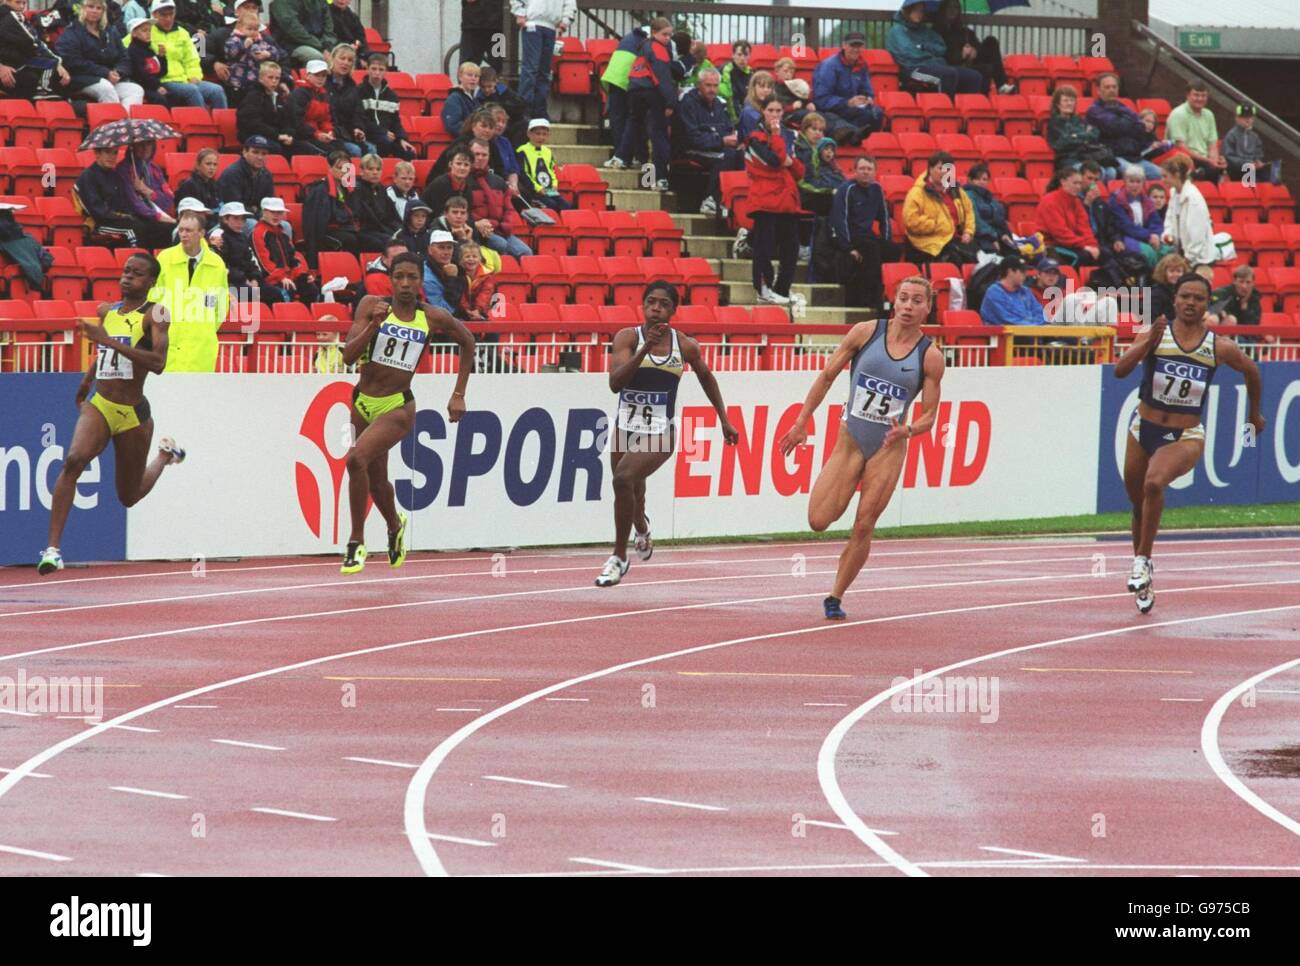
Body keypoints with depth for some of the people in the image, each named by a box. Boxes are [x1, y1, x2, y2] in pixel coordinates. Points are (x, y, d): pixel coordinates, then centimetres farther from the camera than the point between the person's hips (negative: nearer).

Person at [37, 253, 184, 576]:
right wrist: (85, 384, 31)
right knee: (73, 461, -27)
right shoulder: (106, 312, 8)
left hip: (133, 414, -3)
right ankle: (53, 548, -29)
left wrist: (110, 341, -29)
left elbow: (158, 363, -25)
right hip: (99, 407, 3)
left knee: (129, 496, 13)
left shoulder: (154, 314, -10)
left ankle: (166, 454, 45)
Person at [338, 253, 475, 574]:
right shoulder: (372, 306, -6)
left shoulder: (434, 318, -6)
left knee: (356, 458, -27)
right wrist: (373, 325, -27)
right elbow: (348, 357, -13)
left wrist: (459, 395, 12)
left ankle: (357, 541, -12)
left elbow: (467, 342, 14)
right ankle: (395, 526, 51)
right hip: (363, 403, 3)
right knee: (375, 481, 17)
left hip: (397, 408, -3)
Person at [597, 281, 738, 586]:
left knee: (624, 478, -26)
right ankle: (641, 527, 58)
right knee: (631, 492, 18)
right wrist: (645, 349, -29)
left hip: (660, 432, -2)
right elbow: (615, 383, -19)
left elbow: (707, 378, 17)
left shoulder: (686, 346, -2)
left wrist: (724, 420, 21)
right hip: (625, 427, 2)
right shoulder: (628, 337, -6)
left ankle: (619, 557, -12)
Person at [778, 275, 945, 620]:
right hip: (850, 440, 1)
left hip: (889, 449, -1)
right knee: (818, 521, -10)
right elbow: (828, 376, 4)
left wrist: (906, 430, -23)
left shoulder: (930, 356, -4)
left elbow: (928, 416, -1)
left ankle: (835, 597, 12)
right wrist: (801, 423, 3)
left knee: (863, 528, -4)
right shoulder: (866, 332, -4)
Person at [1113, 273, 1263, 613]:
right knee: (1139, 505, 14)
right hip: (1144, 429, 2)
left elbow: (1251, 371, 15)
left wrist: (1254, 415, 27)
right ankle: (1142, 573, 36)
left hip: (1186, 436, -2)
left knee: (1154, 484, -31)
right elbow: (1120, 370, -21)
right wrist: (1149, 342, -35)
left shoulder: (1220, 348, -6)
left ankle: (1143, 560, -19)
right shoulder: (1155, 335, -7)